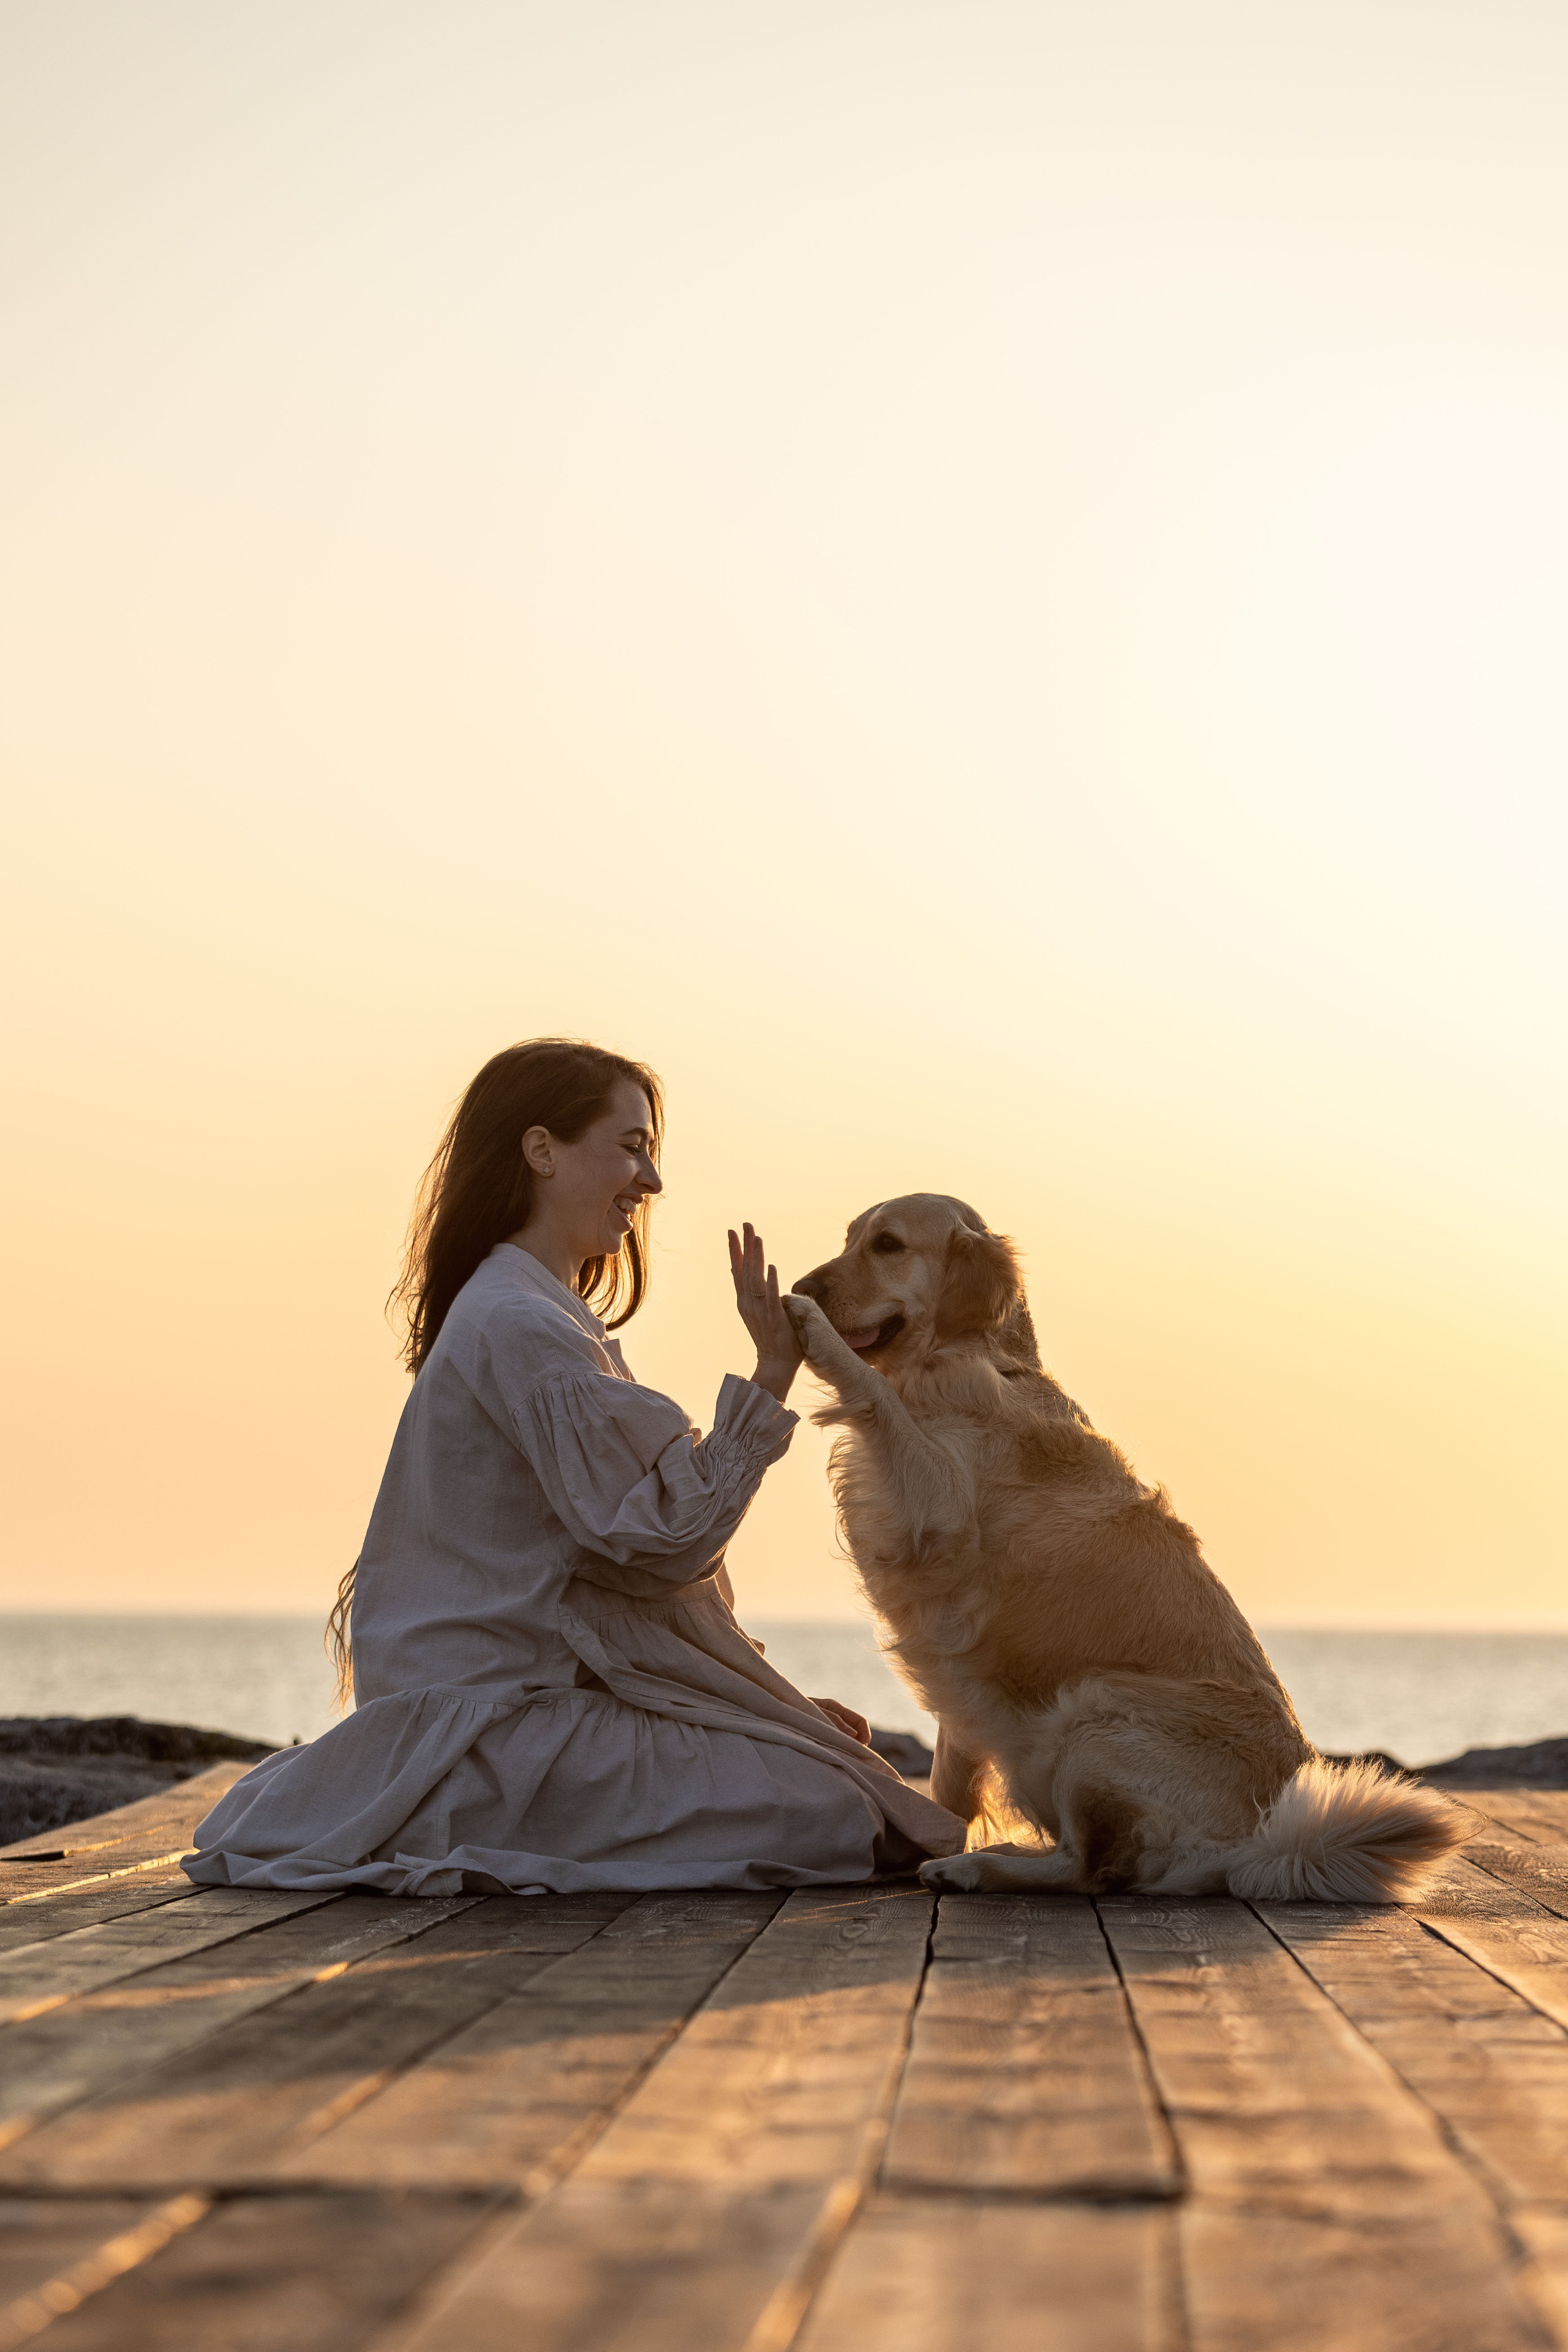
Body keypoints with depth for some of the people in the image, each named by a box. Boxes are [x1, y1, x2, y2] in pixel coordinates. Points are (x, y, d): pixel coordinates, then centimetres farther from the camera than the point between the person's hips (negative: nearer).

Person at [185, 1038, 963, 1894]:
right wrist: (771, 1374, -18)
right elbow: (658, 1540, -20)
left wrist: (781, 1704, 14)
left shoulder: (527, 1316, 20)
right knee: (835, 1818, -16)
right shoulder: (518, 1327, -15)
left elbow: (622, 1538, 20)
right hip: (501, 1719, -10)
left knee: (833, 1762, 12)